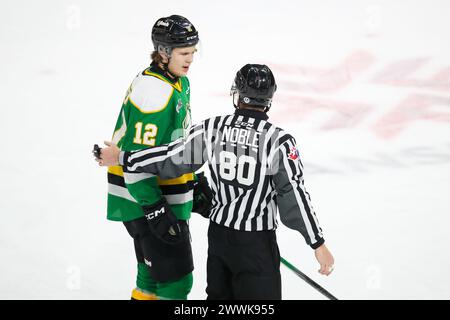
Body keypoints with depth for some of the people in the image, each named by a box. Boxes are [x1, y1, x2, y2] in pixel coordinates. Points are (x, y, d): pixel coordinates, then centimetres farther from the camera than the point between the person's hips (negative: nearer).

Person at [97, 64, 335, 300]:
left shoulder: (212, 129, -8)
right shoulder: (279, 141, -18)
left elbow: (171, 158, -3)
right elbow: (294, 195, -18)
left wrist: (123, 159, 11)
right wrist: (318, 244, -12)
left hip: (218, 233, 5)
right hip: (257, 244, -4)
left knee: (219, 294, 22)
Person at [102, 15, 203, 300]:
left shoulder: (180, 82, 9)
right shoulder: (154, 92, -24)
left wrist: (195, 181, 23)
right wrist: (155, 210, -27)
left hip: (162, 194, 10)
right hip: (144, 199, -10)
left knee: (153, 273, 22)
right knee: (176, 281, -7)